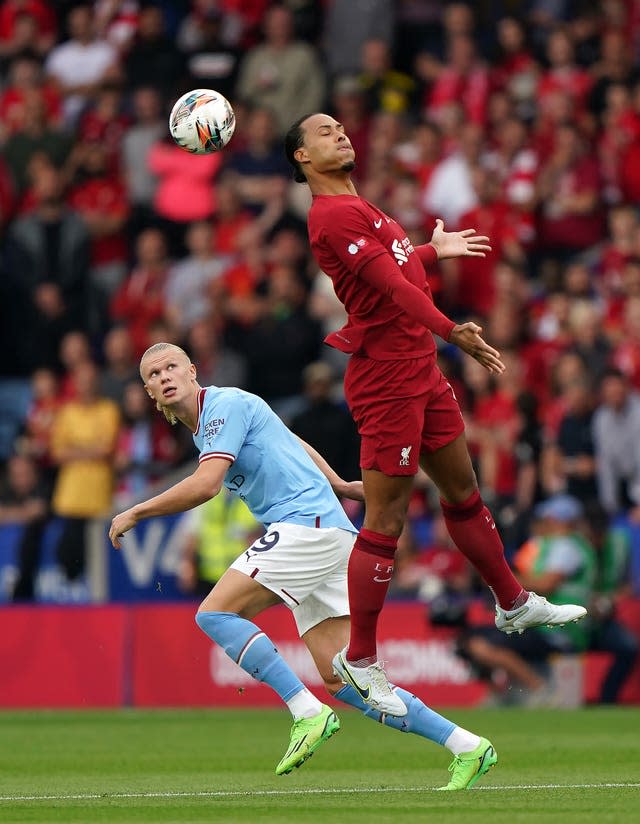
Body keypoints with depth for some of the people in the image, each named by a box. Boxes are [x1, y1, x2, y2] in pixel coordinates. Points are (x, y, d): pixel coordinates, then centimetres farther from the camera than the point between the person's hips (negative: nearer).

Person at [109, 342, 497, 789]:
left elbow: (206, 484, -19)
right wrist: (338, 484, 47)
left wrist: (135, 513, -11)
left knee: (215, 612, -16)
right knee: (339, 678, 0)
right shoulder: (205, 424, 22)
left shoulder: (225, 404, -7)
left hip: (309, 523, -10)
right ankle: (466, 746, -1)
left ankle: (308, 713, -21)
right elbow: (292, 444, 37)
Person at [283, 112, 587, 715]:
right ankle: (359, 660, 1)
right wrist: (451, 331, -31)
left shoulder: (354, 207, 15)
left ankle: (513, 604, 38)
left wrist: (434, 250, 39)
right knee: (385, 522, -6)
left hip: (419, 371, 10)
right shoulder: (332, 214, -17)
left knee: (462, 491, 22)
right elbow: (390, 285, -25)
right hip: (385, 377, -10)